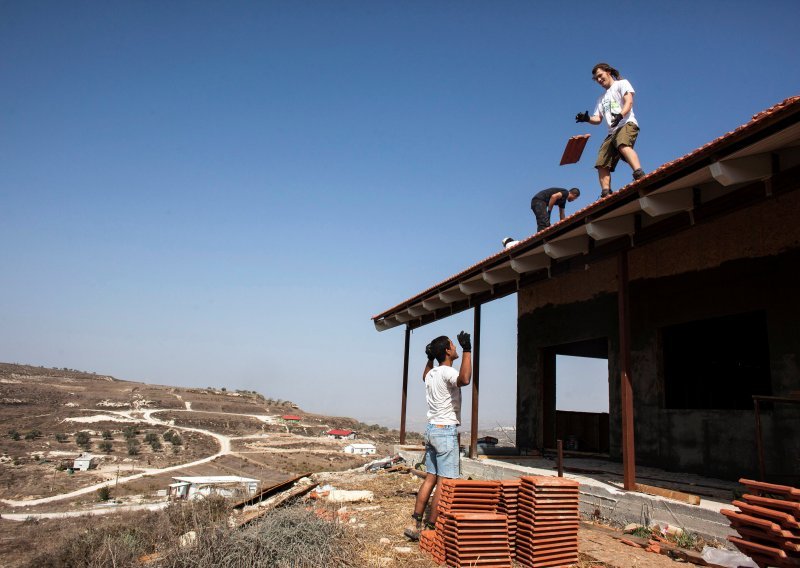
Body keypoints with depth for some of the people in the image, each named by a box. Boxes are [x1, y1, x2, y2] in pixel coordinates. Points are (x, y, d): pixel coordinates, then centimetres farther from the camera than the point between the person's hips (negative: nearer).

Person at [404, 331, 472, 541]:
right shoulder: (447, 372, -16)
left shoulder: (431, 373, 11)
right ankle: (430, 528, 0)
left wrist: (429, 357, 35)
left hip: (431, 429, 9)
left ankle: (415, 524, 14)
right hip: (446, 431, -9)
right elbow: (464, 379, -38)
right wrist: (467, 350, -34)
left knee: (430, 478, 12)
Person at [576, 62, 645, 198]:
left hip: (627, 124, -8)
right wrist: (587, 118, 0)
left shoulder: (622, 83, 15)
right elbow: (597, 119, 23)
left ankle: (640, 175, -57)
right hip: (612, 132, 8)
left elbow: (629, 101, -3)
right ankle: (606, 195, -11)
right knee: (602, 164, -7)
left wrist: (620, 115, -24)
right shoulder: (602, 99, 33)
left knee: (623, 146, -39)